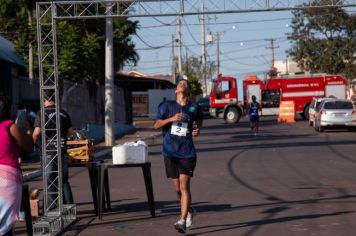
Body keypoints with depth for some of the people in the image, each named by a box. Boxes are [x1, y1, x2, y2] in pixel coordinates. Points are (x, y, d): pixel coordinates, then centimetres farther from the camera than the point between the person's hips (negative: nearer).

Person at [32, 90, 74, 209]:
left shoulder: (42, 113, -9)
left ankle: (53, 209, 3)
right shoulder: (64, 113, 7)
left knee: (50, 181, 2)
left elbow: (37, 132, -16)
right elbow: (70, 131, 10)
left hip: (49, 151, -5)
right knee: (64, 180, 14)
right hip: (62, 150, 5)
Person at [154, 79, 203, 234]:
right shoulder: (167, 106, 2)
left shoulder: (194, 108, 4)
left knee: (184, 186, -13)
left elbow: (199, 120, 25)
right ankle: (188, 211, 35)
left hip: (187, 153, -1)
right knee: (177, 188, 8)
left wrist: (198, 129, 5)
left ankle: (182, 221, -15)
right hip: (170, 153, 1)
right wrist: (171, 119, -16)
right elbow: (156, 125, -2)